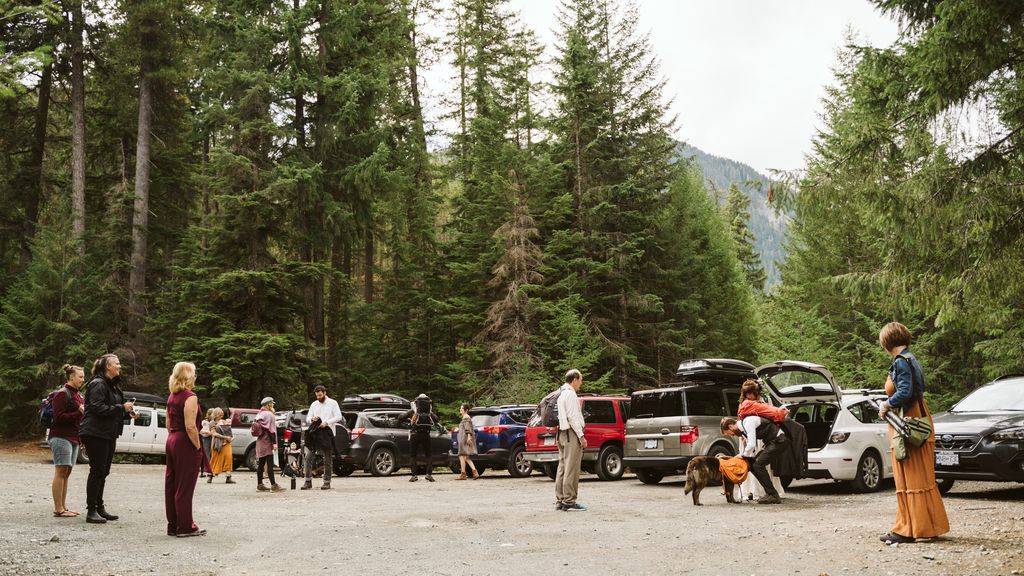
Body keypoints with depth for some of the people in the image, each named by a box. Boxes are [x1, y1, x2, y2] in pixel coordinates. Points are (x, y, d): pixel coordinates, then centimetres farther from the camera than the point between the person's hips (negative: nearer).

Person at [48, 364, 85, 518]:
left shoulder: (77, 395, 20)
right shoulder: (62, 394, -9)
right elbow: (59, 417, -16)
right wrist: (79, 413, -19)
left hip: (73, 438, 9)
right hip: (61, 437, -9)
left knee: (66, 473, 9)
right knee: (61, 472, -9)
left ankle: (63, 507, 12)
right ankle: (58, 509, -8)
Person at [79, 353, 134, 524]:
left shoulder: (113, 385, 18)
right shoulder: (98, 384, -13)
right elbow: (97, 408, -23)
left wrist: (128, 412, 10)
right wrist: (121, 408, -22)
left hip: (108, 434, 10)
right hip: (95, 433, -10)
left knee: (103, 472, 13)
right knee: (97, 470, -7)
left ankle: (99, 507, 20)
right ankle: (91, 511, -1)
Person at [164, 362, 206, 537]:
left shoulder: (172, 396, 12)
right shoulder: (190, 397, -15)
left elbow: (169, 424, 17)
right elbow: (190, 426, -21)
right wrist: (198, 446, -14)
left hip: (171, 442, 9)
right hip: (185, 445, -9)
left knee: (171, 485, 12)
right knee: (184, 488, -3)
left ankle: (173, 526, 19)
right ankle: (185, 527, 2)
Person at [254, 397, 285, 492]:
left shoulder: (259, 415, 15)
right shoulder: (269, 415, -10)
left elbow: (255, 429, 18)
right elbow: (271, 430, -16)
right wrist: (274, 442, -17)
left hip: (260, 442, 9)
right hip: (267, 442, -9)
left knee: (261, 464, 12)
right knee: (270, 464, -12)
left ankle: (259, 485, 15)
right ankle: (273, 485, -15)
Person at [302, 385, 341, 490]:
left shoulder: (333, 403, 3)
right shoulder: (314, 404, 16)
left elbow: (338, 417, -4)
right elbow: (307, 419, 15)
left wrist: (326, 422, -16)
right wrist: (312, 419, -9)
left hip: (327, 433, -4)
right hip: (314, 433, 4)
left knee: (327, 459, 1)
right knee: (308, 456, -6)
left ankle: (327, 482, 7)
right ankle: (308, 481, -2)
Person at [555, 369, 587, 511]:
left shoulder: (562, 393, 19)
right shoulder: (570, 393, -12)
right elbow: (573, 417, -17)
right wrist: (581, 436, -16)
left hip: (563, 434, 10)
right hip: (571, 434, -10)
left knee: (563, 468, 10)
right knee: (571, 469, -9)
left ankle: (560, 500, 13)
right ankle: (569, 502, -10)